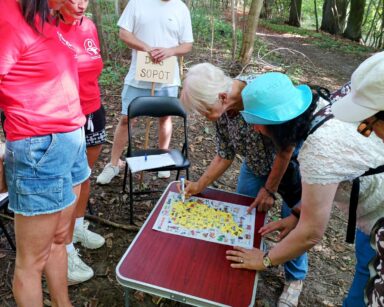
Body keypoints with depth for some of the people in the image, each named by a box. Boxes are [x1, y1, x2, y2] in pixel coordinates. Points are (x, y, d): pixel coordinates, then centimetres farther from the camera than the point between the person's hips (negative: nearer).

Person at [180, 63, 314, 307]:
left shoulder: (267, 91, -38)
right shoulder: (221, 111, -19)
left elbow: (287, 146, -26)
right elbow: (225, 156, -5)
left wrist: (270, 189, -18)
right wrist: (199, 186, -8)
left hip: (291, 162, -5)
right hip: (257, 165, 5)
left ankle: (295, 278, 28)